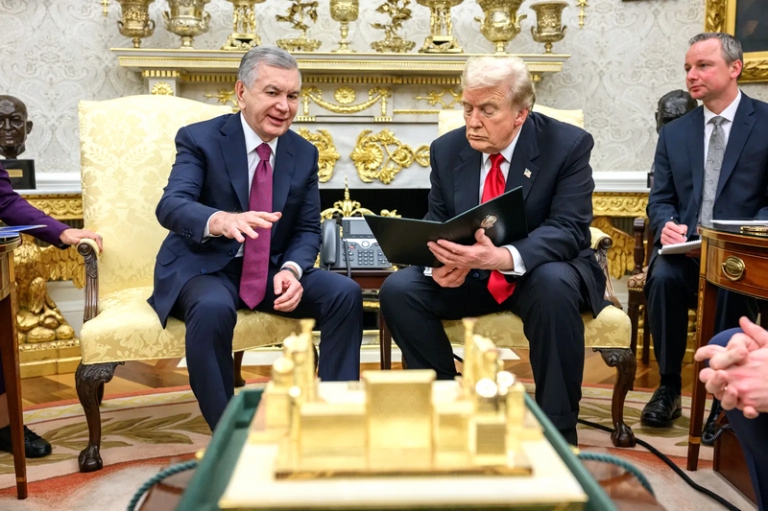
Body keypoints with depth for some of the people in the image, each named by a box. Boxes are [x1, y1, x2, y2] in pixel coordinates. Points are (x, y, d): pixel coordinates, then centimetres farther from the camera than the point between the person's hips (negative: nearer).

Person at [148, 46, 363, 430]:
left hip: (274, 269, 4)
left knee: (345, 293, -17)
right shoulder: (200, 139, -8)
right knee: (213, 309, -36)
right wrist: (221, 220, -48)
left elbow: (308, 230, 5)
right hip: (205, 268, -4)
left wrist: (292, 269, -19)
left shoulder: (304, 153, 4)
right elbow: (171, 206, -24)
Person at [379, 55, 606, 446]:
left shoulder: (568, 145, -12)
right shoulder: (447, 149, 0)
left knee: (554, 285, -37)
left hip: (539, 271, -3)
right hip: (467, 275, 4)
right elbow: (436, 224, 2)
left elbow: (568, 229, -21)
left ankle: (558, 430, -20)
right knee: (397, 290, -20)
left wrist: (504, 257, -42)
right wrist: (440, 261, -25)